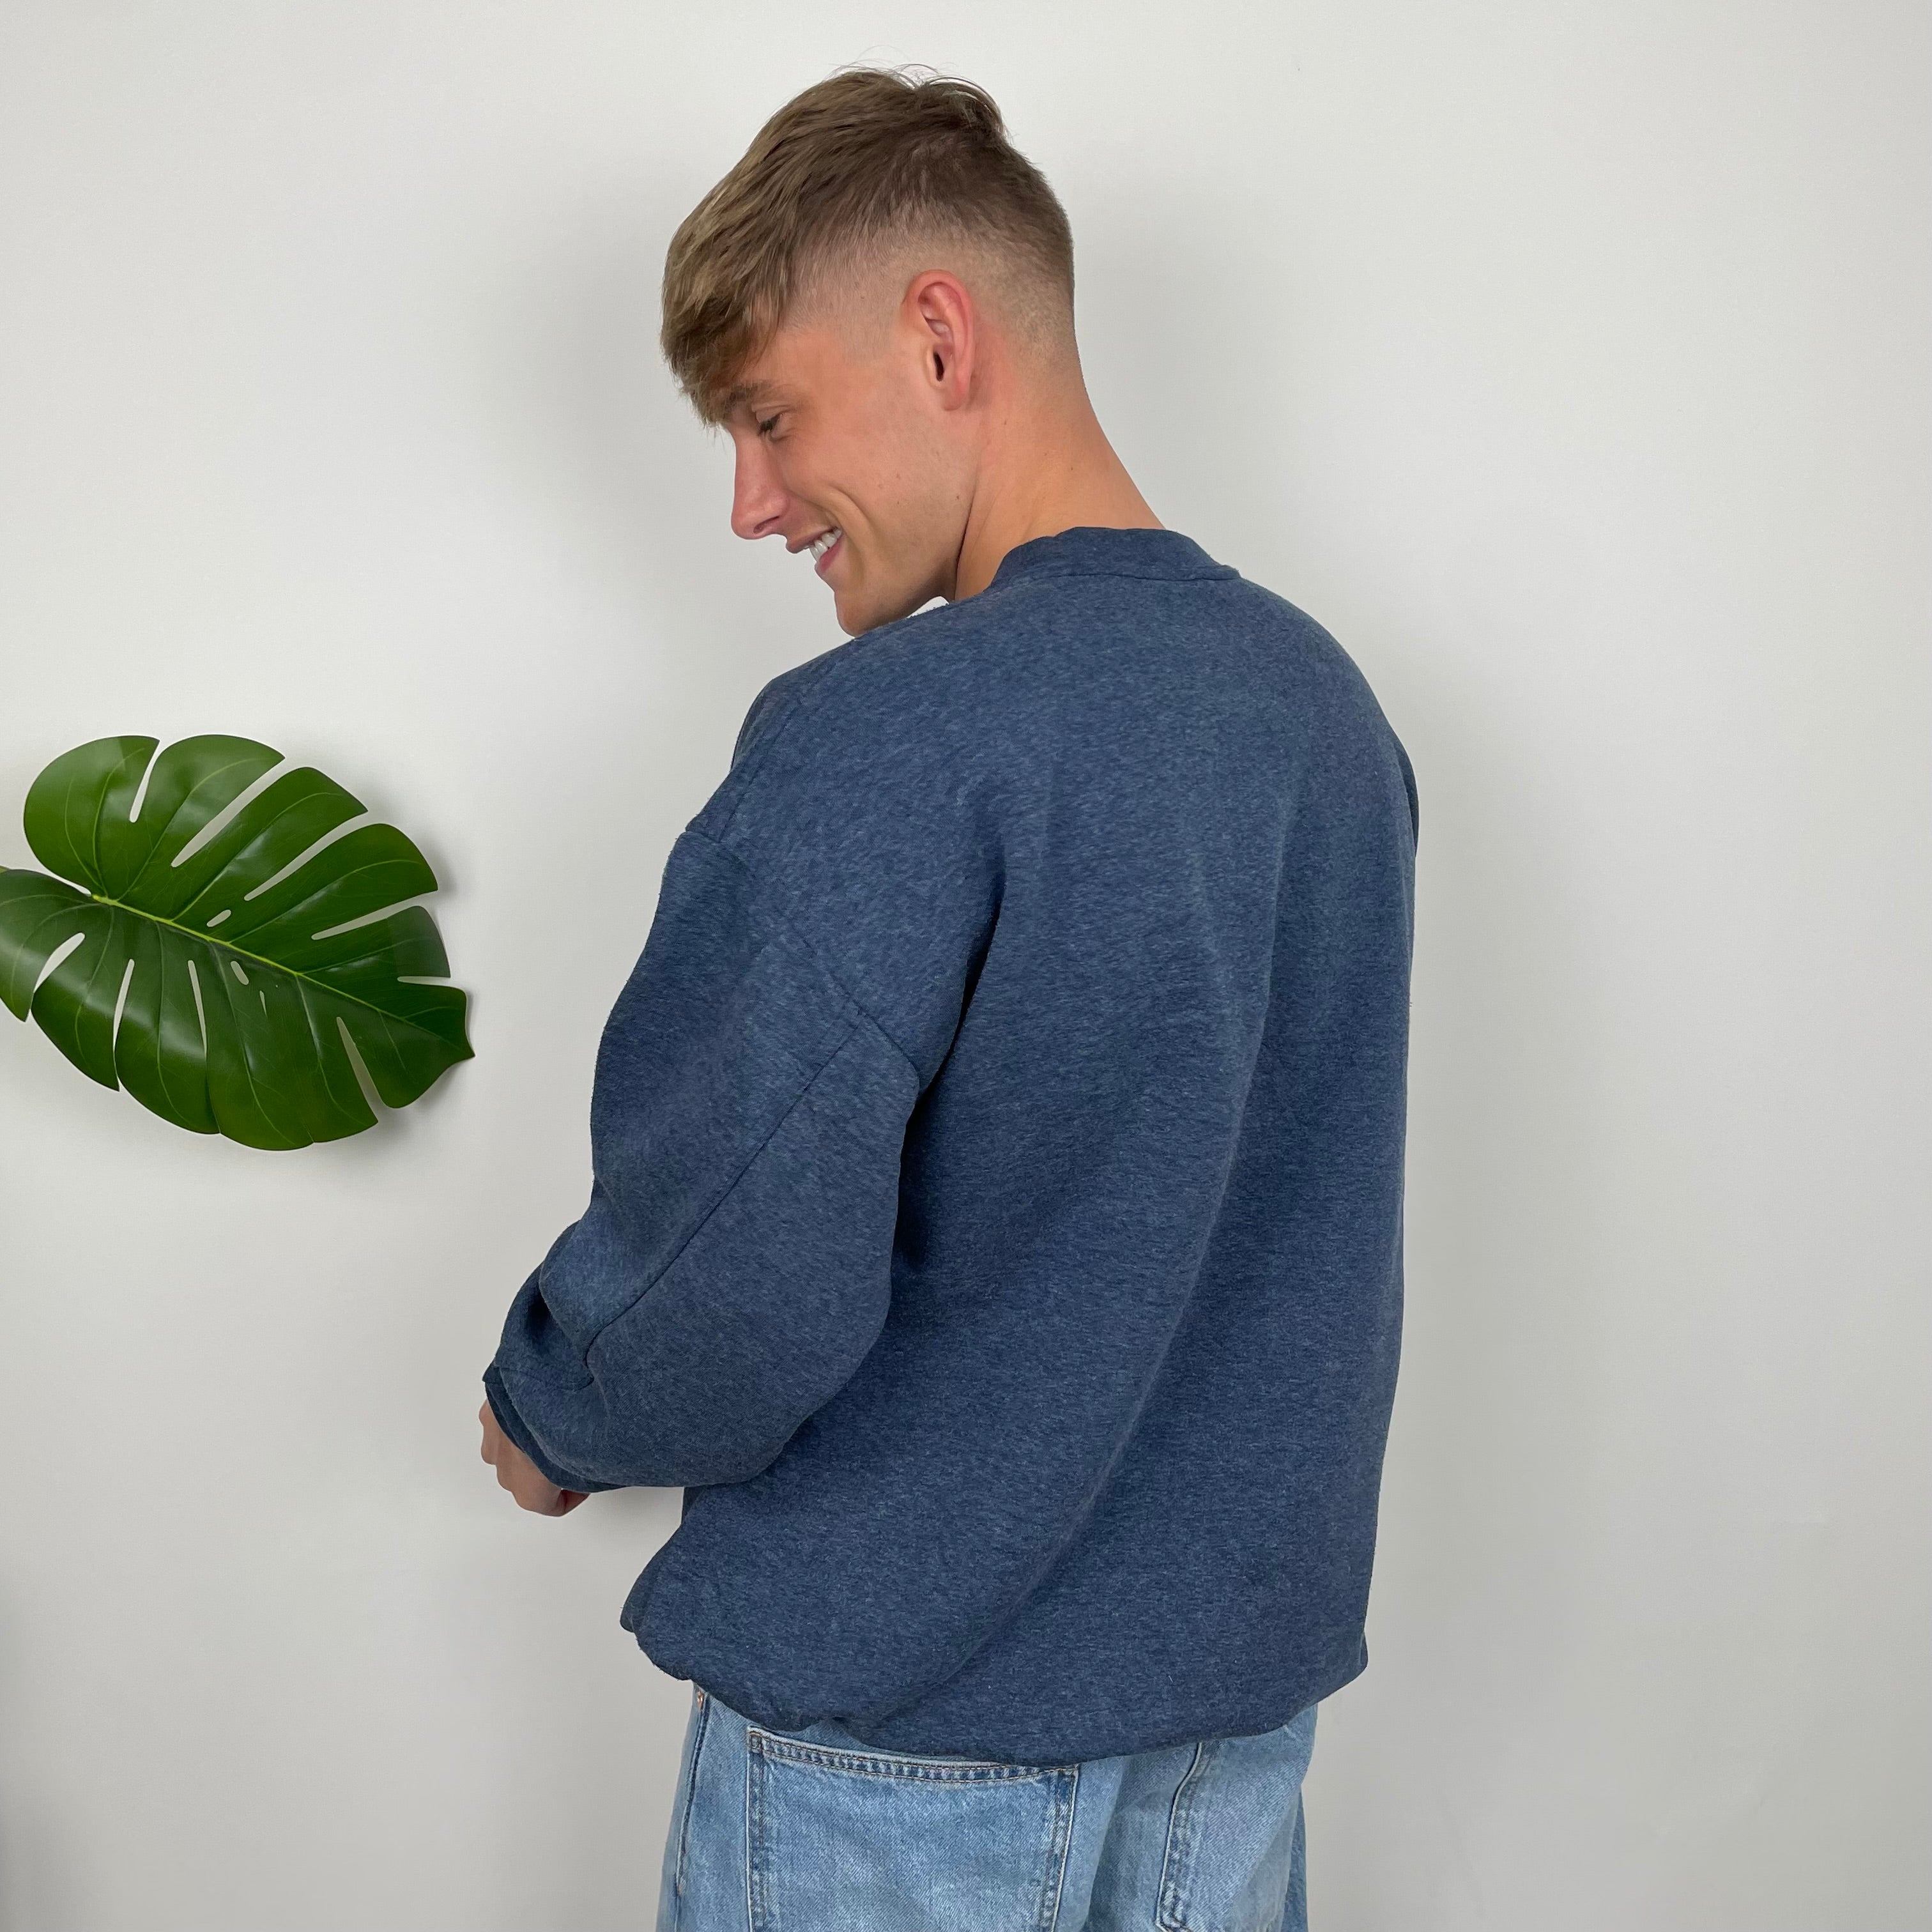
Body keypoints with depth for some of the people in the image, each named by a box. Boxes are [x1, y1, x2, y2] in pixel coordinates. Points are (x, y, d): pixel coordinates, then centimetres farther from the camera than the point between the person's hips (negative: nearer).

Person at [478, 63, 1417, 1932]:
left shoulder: (881, 742, -23)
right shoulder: (1329, 703, 0)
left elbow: (732, 1294, -25)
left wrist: (551, 1427, -4)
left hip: (905, 1718, -6)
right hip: (1244, 1669, 6)